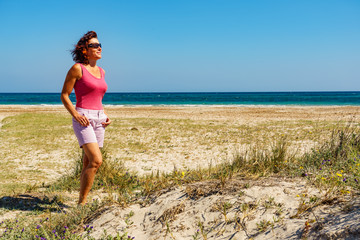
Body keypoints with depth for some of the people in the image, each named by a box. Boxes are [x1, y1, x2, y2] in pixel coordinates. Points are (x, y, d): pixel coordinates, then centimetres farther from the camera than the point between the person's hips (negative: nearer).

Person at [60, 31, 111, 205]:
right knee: (96, 160, -19)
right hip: (83, 119, -7)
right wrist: (76, 115, -17)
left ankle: (82, 202, 18)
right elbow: (64, 95, -4)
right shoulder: (77, 68, -4)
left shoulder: (101, 71, 15)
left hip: (98, 119, 7)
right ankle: (82, 202, -8)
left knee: (88, 164, 9)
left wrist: (106, 116, 9)